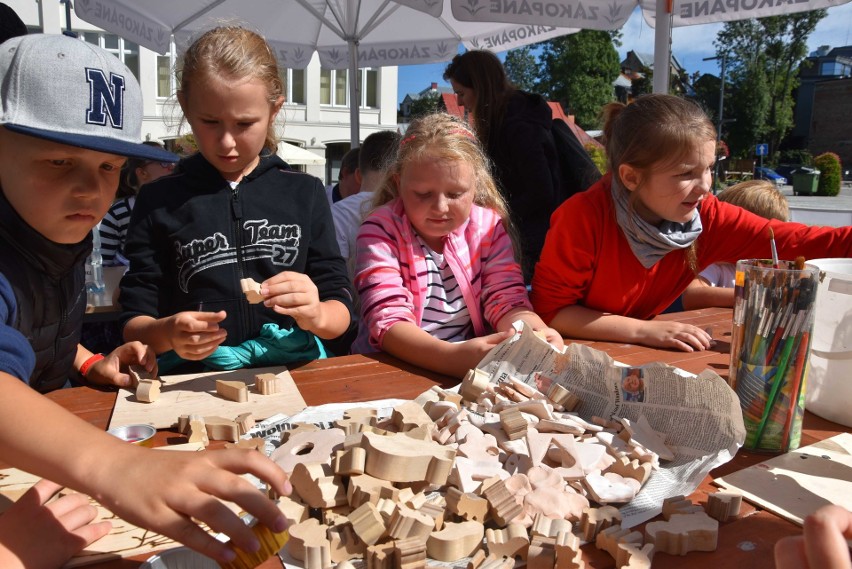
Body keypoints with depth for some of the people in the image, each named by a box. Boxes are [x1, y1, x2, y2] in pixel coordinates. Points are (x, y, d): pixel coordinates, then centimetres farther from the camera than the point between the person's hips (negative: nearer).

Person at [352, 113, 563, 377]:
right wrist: (452, 356, -39)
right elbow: (387, 320, -21)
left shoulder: (488, 225, 1)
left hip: (476, 362, 4)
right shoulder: (381, 231, -10)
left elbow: (507, 299, -3)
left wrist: (536, 336, -27)